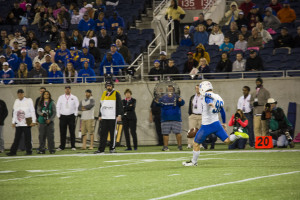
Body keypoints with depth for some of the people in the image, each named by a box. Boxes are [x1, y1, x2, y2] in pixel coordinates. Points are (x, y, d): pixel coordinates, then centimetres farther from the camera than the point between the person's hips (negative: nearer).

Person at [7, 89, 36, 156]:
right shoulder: (16, 101, 13)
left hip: (26, 123, -4)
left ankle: (29, 151, 6)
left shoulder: (28, 101, -1)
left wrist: (33, 121, -7)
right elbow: (14, 112, 16)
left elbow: (32, 111, -1)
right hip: (18, 123, 4)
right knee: (17, 138, 2)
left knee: (27, 138, -1)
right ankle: (13, 151, 1)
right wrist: (13, 122, 11)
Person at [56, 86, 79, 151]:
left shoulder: (74, 97, 7)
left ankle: (73, 146, 1)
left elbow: (77, 106, 8)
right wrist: (58, 115, 4)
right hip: (63, 116, 1)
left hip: (71, 116, -1)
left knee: (72, 132, -2)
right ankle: (62, 146, 4)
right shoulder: (61, 97, 10)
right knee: (62, 132, 0)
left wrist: (75, 114, 0)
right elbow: (58, 106, 11)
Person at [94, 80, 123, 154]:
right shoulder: (104, 94, 16)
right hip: (104, 118, 5)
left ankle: (112, 148, 7)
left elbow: (120, 105, -4)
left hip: (113, 117, -5)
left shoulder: (116, 94, 0)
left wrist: (119, 115, -11)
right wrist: (100, 116, 16)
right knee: (103, 133, 0)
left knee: (113, 133, -1)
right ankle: (101, 149, -1)